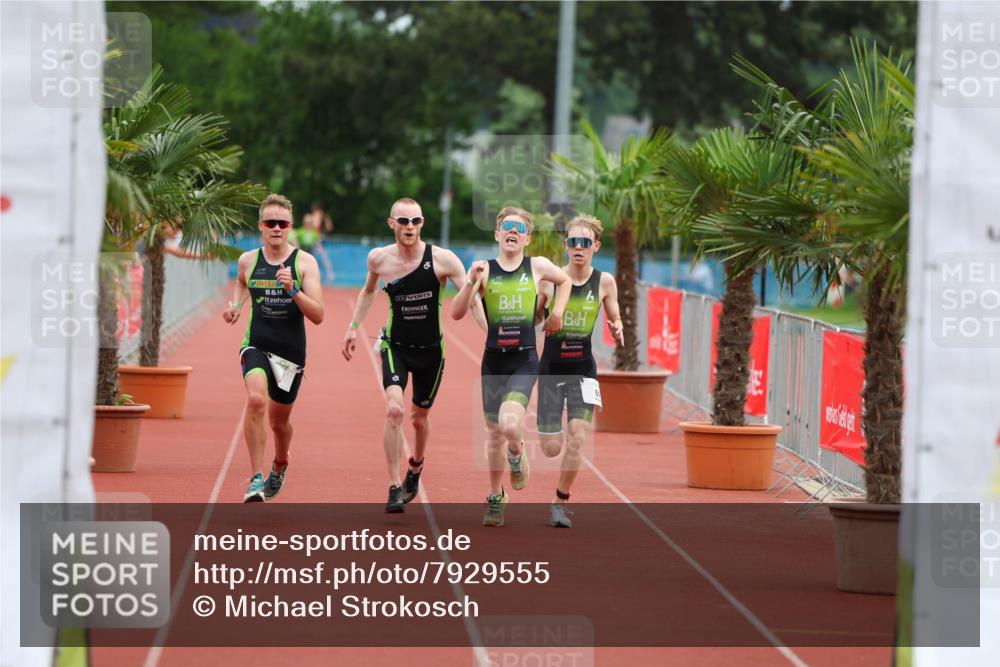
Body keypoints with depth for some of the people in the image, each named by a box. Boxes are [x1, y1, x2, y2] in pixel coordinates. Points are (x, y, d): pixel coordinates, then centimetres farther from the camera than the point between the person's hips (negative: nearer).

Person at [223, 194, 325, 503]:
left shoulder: (304, 262, -7)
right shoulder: (248, 261, 1)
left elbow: (318, 316, -13)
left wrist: (293, 290, -26)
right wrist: (235, 305, 9)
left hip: (291, 352, 0)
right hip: (256, 346, 0)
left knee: (278, 420, 15)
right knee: (256, 399, -29)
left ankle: (280, 464, 50)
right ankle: (256, 479, -25)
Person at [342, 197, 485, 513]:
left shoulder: (442, 259, -15)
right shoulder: (378, 259, -7)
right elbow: (368, 291, 15)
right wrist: (354, 327, 10)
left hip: (430, 350, 0)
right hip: (395, 345, 0)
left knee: (419, 418, 15)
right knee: (394, 409, -22)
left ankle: (416, 467, 48)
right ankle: (394, 488, -16)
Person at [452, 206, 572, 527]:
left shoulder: (537, 267, 1)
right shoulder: (485, 270, 0)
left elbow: (565, 280, 23)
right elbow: (457, 313, -5)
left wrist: (557, 311, 11)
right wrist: (471, 282, -17)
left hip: (524, 360, -2)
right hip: (493, 360, 2)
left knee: (510, 424, -24)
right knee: (494, 432, 10)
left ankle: (517, 452, 12)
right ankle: (495, 497, 28)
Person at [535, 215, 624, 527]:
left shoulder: (605, 282, -4)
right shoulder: (549, 279, -7)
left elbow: (615, 320, 9)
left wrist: (617, 331, -14)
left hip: (583, 369, 0)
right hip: (551, 368, 0)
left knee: (577, 438, -16)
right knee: (551, 448, -1)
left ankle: (560, 502, 2)